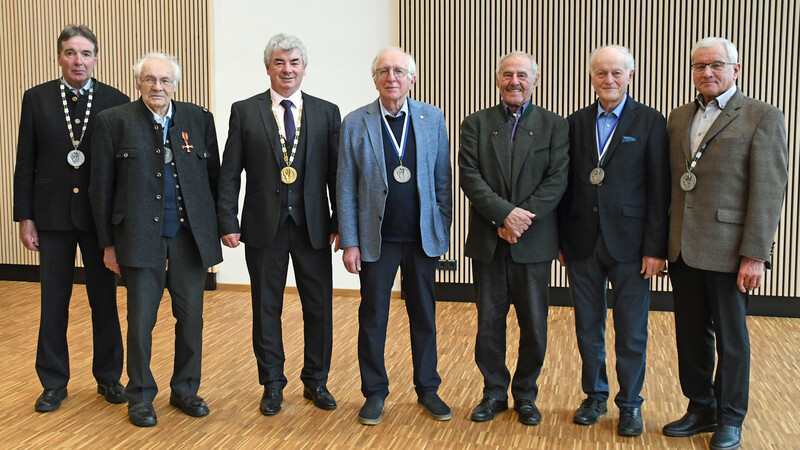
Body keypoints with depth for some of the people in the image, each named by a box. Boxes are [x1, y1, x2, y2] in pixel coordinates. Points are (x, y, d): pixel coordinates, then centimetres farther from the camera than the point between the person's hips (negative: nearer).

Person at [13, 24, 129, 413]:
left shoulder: (116, 102, -1)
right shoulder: (37, 99, 3)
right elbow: (25, 163, 3)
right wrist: (25, 217, -1)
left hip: (101, 216, -1)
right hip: (52, 215, 1)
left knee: (105, 301, 9)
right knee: (53, 303, 9)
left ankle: (108, 377, 24)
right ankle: (54, 383, 23)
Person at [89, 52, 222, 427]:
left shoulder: (199, 119, 5)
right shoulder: (115, 121, 0)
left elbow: (213, 177, 8)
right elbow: (102, 186, 1)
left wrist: (215, 229, 5)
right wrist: (108, 243, -1)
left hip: (191, 238, 2)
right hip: (140, 238, -2)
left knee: (191, 318, 9)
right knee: (140, 322, 6)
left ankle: (185, 390, 27)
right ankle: (140, 397, 23)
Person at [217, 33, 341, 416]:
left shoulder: (327, 113, 5)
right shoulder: (245, 111, 2)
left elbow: (336, 172, 3)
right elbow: (229, 172, 1)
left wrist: (340, 223, -1)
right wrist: (228, 223, -5)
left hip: (313, 226, 1)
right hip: (263, 226, -1)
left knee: (319, 308, 8)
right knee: (266, 308, 9)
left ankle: (316, 381, 27)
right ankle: (272, 384, 26)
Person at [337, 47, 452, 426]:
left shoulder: (433, 118, 2)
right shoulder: (355, 123, -3)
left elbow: (442, 179, 4)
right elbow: (345, 188, -2)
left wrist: (443, 230, 0)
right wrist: (350, 242, -6)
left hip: (422, 237, 2)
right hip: (377, 239, -1)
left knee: (424, 316, 13)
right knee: (373, 318, 9)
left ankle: (427, 389, 28)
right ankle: (374, 392, 24)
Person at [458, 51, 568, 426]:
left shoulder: (554, 126, 5)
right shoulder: (476, 124, 6)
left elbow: (557, 180, -5)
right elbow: (469, 177, -5)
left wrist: (522, 218, -16)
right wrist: (505, 214, -17)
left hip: (533, 243, 0)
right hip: (487, 241, 1)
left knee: (534, 326, 6)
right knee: (489, 323, 9)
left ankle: (525, 395, 25)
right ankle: (494, 392, 26)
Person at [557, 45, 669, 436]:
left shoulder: (649, 122, -1)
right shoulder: (576, 123, 8)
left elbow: (658, 191, -5)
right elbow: (566, 185, 7)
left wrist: (655, 248, -10)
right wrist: (561, 240, 4)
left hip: (628, 243, -3)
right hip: (582, 242, 3)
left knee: (631, 332, 6)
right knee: (587, 327, 13)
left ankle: (630, 404, 23)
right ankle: (594, 396, 29)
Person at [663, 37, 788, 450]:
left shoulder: (762, 117, -6)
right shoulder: (678, 118, 11)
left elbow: (769, 192, -11)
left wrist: (754, 255, -15)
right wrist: (662, 241, 7)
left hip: (727, 250, -5)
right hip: (683, 249, 5)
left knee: (731, 338, 9)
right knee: (691, 335, 14)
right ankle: (701, 409, 30)